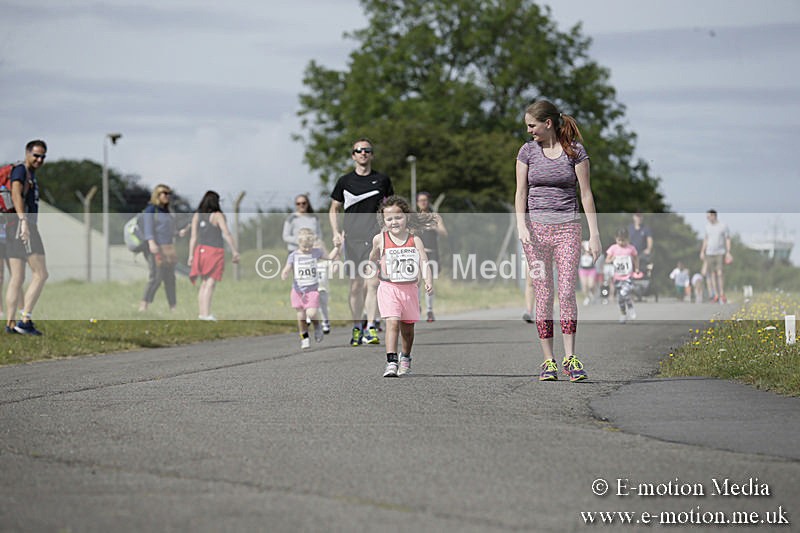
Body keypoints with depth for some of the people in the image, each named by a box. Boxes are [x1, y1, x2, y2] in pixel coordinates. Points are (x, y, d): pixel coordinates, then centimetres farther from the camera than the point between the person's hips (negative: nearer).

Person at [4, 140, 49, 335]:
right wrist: (24, 221, -31)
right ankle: (25, 319, -17)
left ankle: (10, 323, 5)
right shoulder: (20, 171, -4)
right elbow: (16, 194, -20)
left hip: (14, 230, 10)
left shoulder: (31, 175, 25)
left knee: (16, 279, 7)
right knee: (40, 274, -12)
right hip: (21, 226, -10)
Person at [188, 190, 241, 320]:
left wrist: (191, 256, 8)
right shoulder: (218, 216, -9)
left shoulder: (196, 216, 6)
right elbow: (227, 234, -14)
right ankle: (206, 314, -16)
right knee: (210, 284, -9)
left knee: (204, 284, 13)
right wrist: (235, 252, -10)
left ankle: (202, 313, 12)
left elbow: (193, 237, 6)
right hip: (215, 252, -6)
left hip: (201, 250, 6)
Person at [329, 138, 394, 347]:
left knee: (372, 283, -12)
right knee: (356, 285, 5)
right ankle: (357, 328, 16)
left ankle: (371, 329, -14)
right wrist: (336, 233, 2)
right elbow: (334, 209, 15)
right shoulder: (345, 181, 7)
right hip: (352, 238, 1)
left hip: (375, 237, -1)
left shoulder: (382, 180, 6)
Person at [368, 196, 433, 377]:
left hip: (410, 288, 2)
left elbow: (424, 262, -9)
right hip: (388, 288, -2)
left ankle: (405, 358, 38)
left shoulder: (415, 240, -1)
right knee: (392, 322, -18)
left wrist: (428, 281, -21)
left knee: (407, 326, 14)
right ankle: (391, 362, -23)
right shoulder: (380, 239, -2)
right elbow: (373, 260, 16)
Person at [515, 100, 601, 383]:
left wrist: (594, 234, -2)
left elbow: (586, 193, 2)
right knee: (543, 295, -1)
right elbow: (521, 193, 5)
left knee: (567, 292, -11)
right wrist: (522, 227, -10)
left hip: (567, 227, -1)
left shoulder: (575, 150, 0)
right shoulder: (528, 151, 5)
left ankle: (570, 358, -7)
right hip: (536, 228, 1)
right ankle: (548, 361, 2)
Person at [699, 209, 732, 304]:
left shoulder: (723, 226, -3)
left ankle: (722, 295, -2)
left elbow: (728, 239, -1)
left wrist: (728, 252, -7)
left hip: (720, 253, -4)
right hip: (709, 253, 4)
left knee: (720, 273, -10)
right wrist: (702, 252, 13)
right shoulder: (707, 226, 9)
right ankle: (716, 295, 5)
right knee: (712, 274, 1)